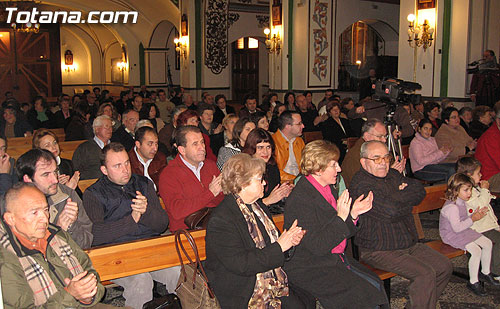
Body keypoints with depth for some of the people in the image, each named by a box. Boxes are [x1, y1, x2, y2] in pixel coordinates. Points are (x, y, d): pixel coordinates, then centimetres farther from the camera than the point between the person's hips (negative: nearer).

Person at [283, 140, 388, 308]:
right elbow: (317, 246, -22)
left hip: (335, 259, 8)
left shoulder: (329, 188, 8)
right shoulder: (300, 199, -20)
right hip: (309, 269, -8)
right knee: (361, 293, -17)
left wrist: (353, 214, -2)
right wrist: (341, 217, -24)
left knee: (376, 285, -5)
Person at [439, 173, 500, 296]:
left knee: (488, 243, 7)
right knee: (476, 250, -25)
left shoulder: (461, 202, 7)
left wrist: (476, 214, 0)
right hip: (452, 235, -10)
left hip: (464, 231, 10)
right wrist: (472, 219, -22)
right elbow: (457, 227, -27)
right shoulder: (451, 207, -26)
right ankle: (473, 282, -10)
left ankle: (485, 272, 24)